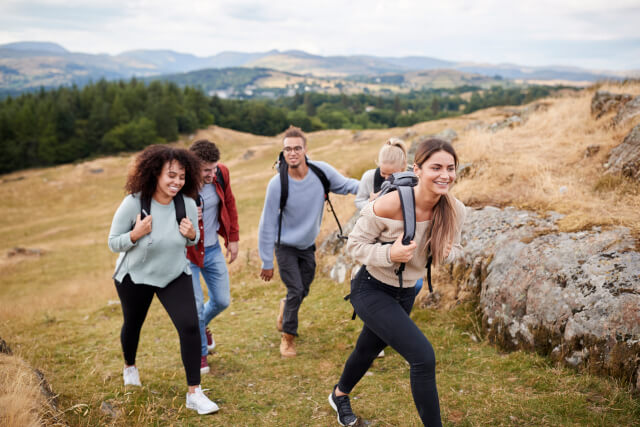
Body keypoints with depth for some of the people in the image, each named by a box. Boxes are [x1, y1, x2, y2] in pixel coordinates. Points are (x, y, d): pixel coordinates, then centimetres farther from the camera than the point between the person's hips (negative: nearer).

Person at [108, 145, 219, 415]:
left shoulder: (187, 204, -16)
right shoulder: (133, 203, -24)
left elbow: (192, 240, 2)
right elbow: (113, 243, -14)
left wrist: (191, 235, -22)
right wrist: (135, 234, -33)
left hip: (175, 275, 1)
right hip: (135, 276, -1)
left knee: (190, 326, -15)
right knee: (133, 325, 21)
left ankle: (194, 394, -3)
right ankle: (129, 367, 56)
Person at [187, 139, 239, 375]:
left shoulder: (221, 174, -12)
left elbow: (229, 204, 7)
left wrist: (233, 238, 9)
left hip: (213, 249, 5)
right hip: (187, 252, -5)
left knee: (222, 301, 13)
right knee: (195, 306, -1)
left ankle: (201, 325, 46)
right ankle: (200, 353, 24)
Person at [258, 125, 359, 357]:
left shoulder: (322, 171, -17)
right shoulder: (277, 184, -24)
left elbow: (345, 184, 1)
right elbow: (267, 225, -17)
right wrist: (267, 262, -13)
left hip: (308, 245, 4)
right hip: (285, 245, -4)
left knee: (303, 290, 15)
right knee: (296, 291, -7)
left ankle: (286, 305, 50)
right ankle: (288, 336, 17)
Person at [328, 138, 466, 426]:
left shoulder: (455, 210, -14)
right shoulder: (390, 205, -30)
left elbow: (453, 247, 4)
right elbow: (355, 244, -17)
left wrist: (446, 253, -19)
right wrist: (389, 254, -34)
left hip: (406, 292, 6)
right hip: (372, 290, -6)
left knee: (369, 349, 28)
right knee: (423, 356, -21)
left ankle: (340, 394, 58)